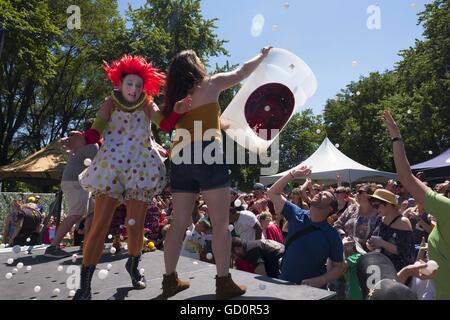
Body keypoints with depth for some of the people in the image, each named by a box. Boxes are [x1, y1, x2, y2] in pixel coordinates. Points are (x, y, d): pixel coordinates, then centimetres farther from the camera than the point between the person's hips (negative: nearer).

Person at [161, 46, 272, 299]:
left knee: (180, 223, 8)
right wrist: (262, 56, 34)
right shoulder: (209, 84, 8)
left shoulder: (177, 96, 22)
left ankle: (170, 279, 12)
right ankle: (224, 282, -2)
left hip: (180, 157, 6)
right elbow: (242, 73, 19)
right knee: (220, 223, -3)